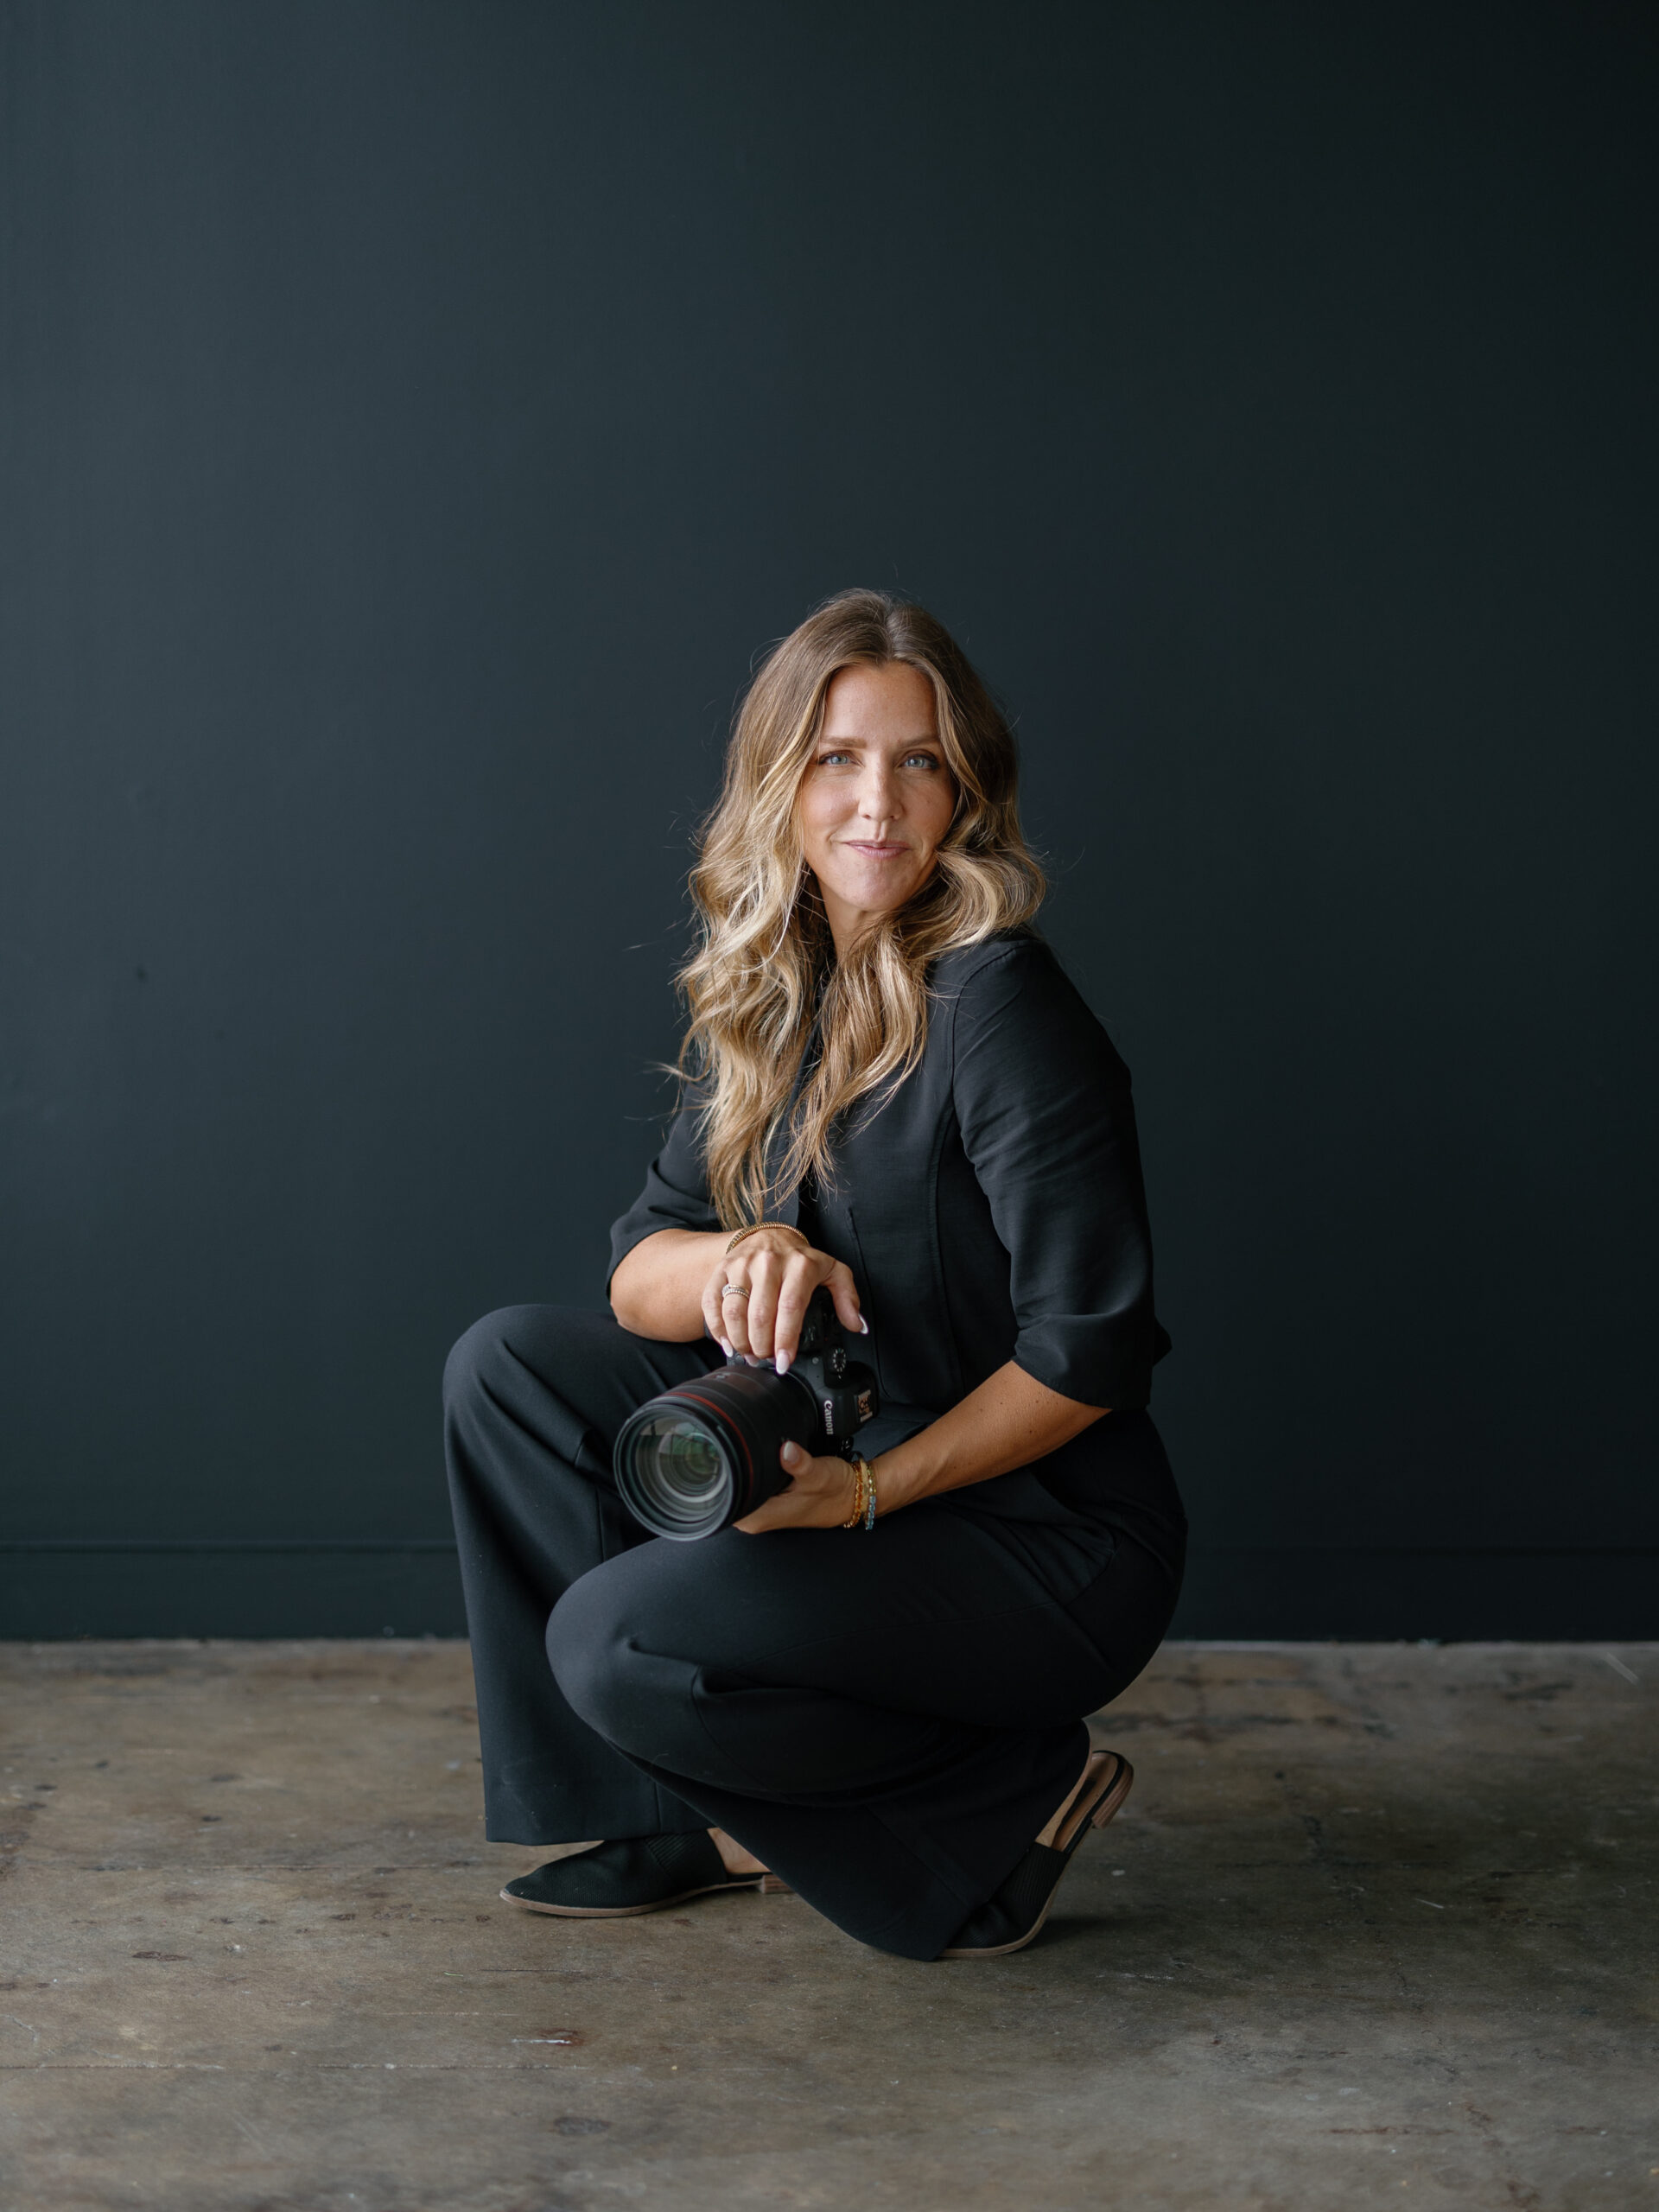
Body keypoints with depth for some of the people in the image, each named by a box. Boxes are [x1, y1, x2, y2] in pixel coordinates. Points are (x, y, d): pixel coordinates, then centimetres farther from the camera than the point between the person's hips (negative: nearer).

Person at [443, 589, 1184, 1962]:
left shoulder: (1000, 1009, -19)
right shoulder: (766, 998, 4)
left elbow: (1090, 1349, -19)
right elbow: (639, 1270, 3)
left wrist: (871, 1487, -26)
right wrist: (742, 1258, -20)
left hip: (1046, 1536, -8)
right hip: (843, 1464, 8)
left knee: (617, 1639, -24)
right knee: (511, 1365, 0)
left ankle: (1017, 1798, -2)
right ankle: (703, 1823, 7)